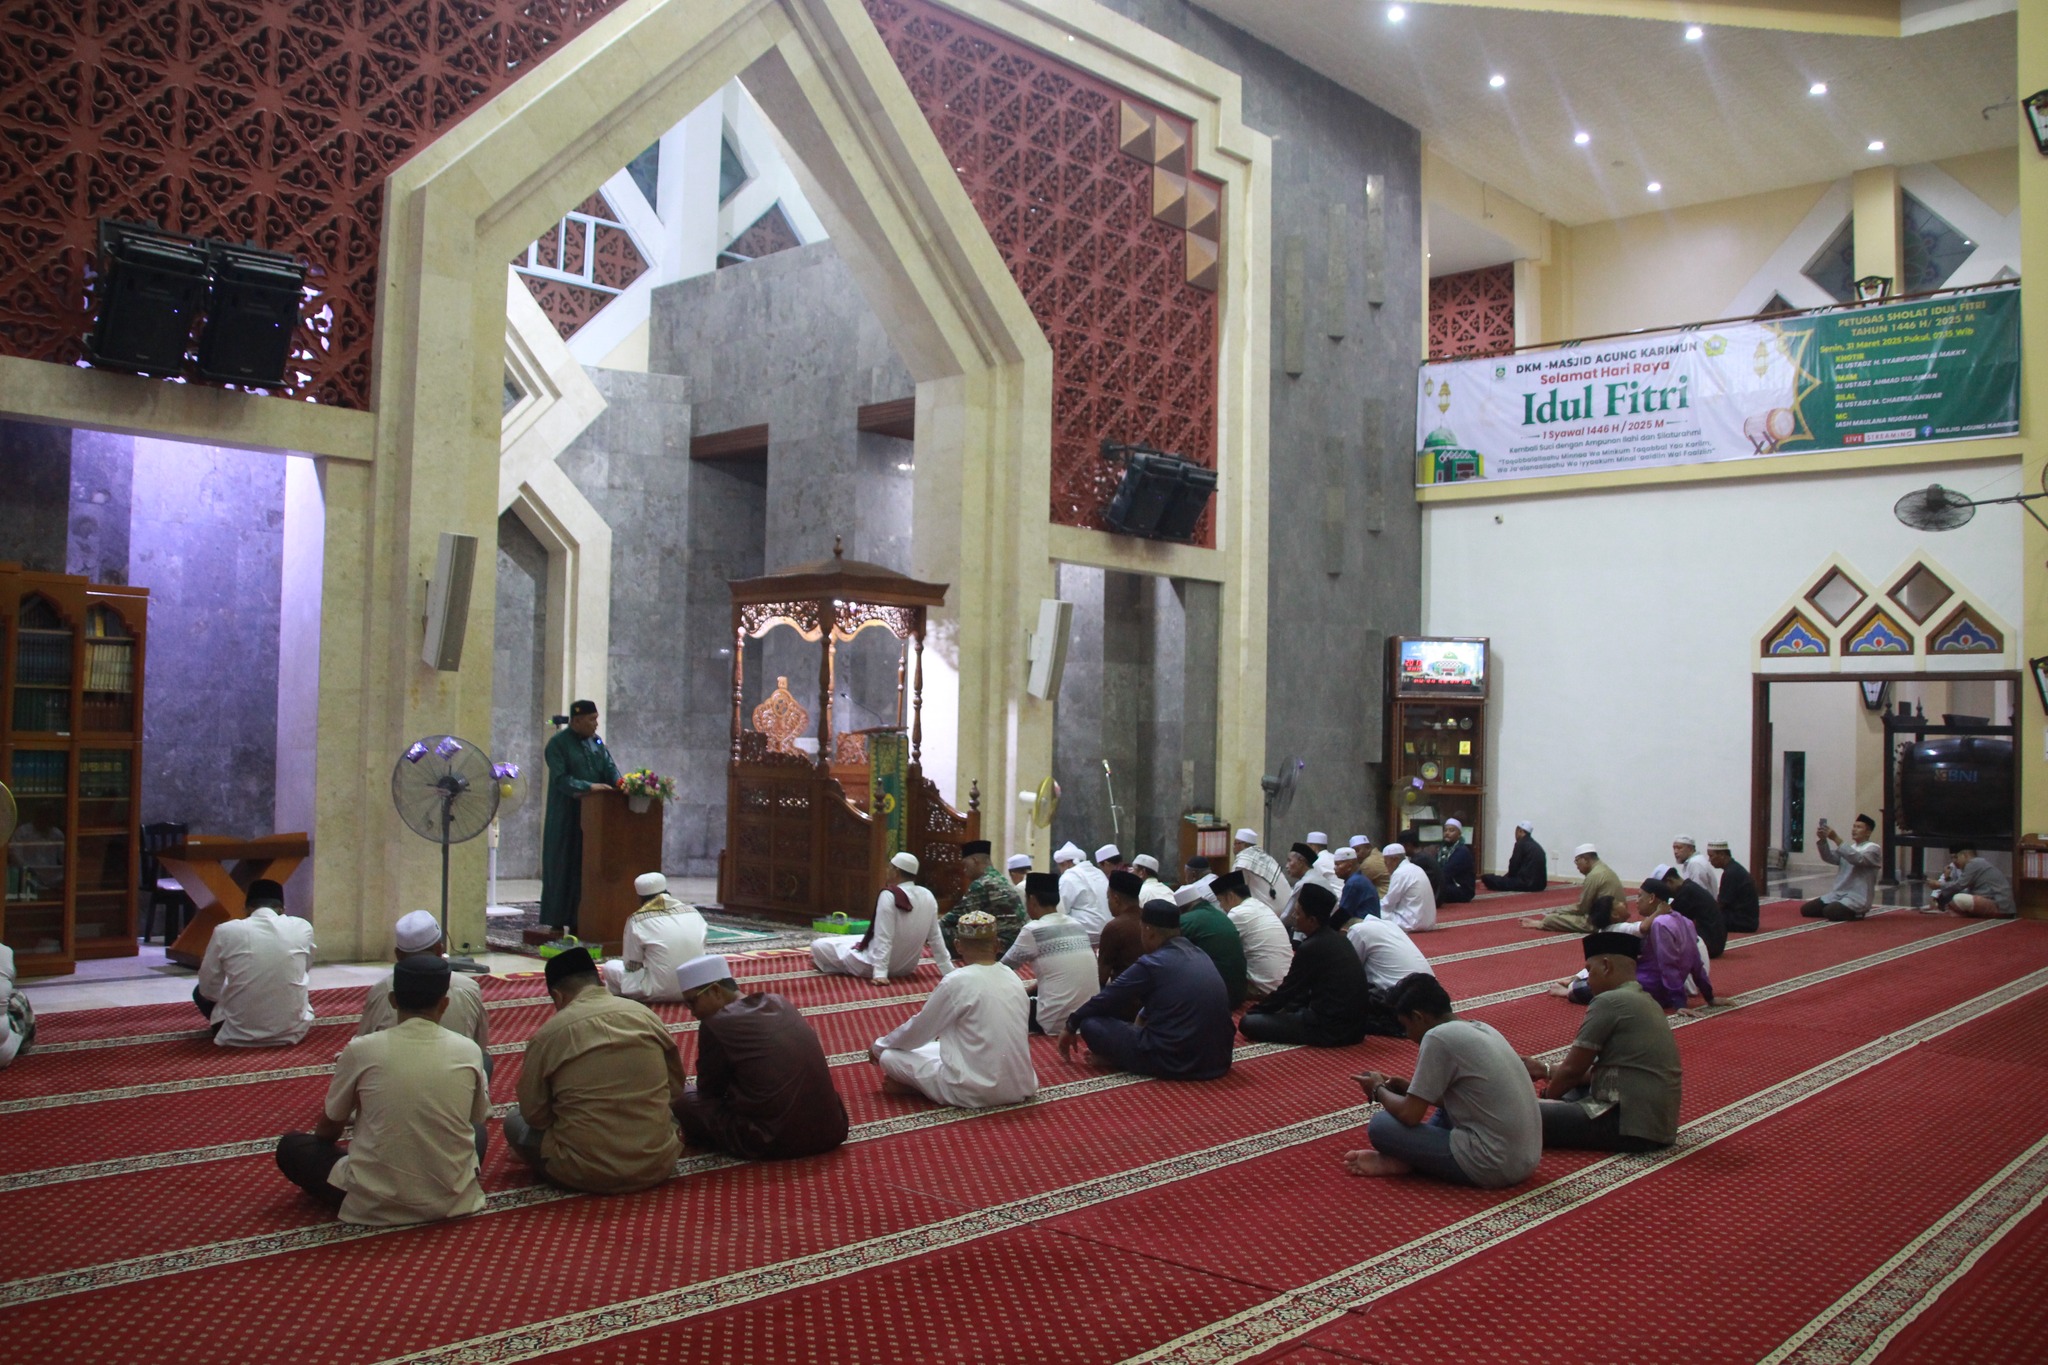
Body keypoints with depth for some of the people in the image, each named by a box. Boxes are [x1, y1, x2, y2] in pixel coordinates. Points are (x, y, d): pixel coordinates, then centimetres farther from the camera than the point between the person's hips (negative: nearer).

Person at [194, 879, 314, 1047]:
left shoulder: (226, 931, -8)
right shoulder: (302, 928, -4)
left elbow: (208, 989, 1)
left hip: (239, 1035, -2)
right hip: (291, 1032, 2)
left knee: (201, 992, 28)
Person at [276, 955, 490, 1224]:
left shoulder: (360, 1050, -8)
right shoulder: (469, 1050, -4)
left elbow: (329, 1127, 8)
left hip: (375, 1204, -2)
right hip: (451, 1200, 2)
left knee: (290, 1147, 20)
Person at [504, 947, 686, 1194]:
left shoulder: (547, 1034, -8)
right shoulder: (646, 1015, 0)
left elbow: (534, 1115, 0)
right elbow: (676, 1091, 9)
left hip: (587, 1175, -3)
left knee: (515, 1121, 19)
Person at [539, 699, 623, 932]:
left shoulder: (596, 742, 11)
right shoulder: (558, 744, -7)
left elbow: (610, 767, 5)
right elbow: (560, 778, -16)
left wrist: (621, 784, -16)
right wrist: (589, 786, -26)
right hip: (566, 816, -6)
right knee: (563, 866, -1)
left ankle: (580, 919, 7)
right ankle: (557, 921, 6)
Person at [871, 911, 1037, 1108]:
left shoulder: (957, 981, -12)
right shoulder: (1013, 978, 5)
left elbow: (918, 1030, 0)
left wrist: (878, 1046, 18)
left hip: (978, 1091, -6)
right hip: (1021, 1087, 7)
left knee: (889, 1057, 5)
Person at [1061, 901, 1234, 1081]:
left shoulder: (1151, 965, -10)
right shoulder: (1200, 955, 11)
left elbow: (1105, 1000, 3)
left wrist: (1071, 1027, 18)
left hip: (1175, 1063, -7)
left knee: (1090, 1022, 0)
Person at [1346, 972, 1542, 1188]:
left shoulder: (1438, 1037, -13)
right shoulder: (1482, 1029, 12)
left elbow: (1410, 1115, -10)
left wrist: (1379, 1090, 9)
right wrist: (1408, 1088, 23)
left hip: (1493, 1167, -9)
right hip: (1528, 1158, 9)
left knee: (1381, 1125, -7)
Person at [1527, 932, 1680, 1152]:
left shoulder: (1609, 1001, -11)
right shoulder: (1645, 1002, 18)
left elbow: (1572, 1070, -5)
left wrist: (1545, 1099, 13)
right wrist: (1547, 1071, 28)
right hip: (1655, 1123, 10)